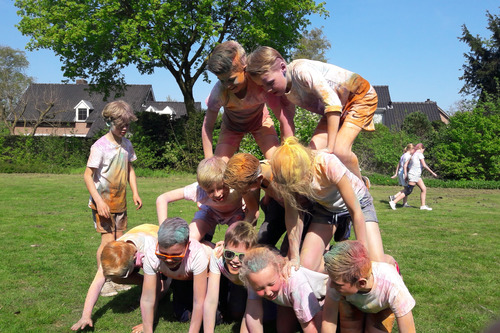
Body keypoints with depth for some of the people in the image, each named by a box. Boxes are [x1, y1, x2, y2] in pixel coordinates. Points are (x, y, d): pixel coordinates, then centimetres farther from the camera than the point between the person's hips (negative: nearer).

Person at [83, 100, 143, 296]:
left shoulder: (126, 144, 5)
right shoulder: (101, 146, -15)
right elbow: (88, 175, -16)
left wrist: (135, 193, 9)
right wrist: (99, 201, -22)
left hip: (120, 201, 6)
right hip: (103, 202, -6)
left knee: (119, 240, 10)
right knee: (108, 240, -8)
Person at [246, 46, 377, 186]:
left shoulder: (301, 70, -33)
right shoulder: (282, 89, -8)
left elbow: (333, 103, -37)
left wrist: (330, 148, -35)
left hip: (361, 96, -7)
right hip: (338, 108, 7)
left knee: (340, 151, -24)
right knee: (314, 149, -13)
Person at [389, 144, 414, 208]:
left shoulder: (403, 155, 17)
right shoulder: (408, 156, -11)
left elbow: (398, 165, 19)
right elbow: (405, 166, -19)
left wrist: (396, 174, 21)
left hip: (400, 173, 10)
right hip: (404, 173, -10)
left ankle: (405, 203, 13)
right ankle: (393, 197, -10)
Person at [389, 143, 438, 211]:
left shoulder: (413, 155, 15)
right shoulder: (419, 154, -10)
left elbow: (405, 165, 12)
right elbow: (424, 165, -17)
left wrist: (406, 174, 12)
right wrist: (432, 172, -11)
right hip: (413, 175, -10)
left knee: (424, 189, 8)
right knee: (408, 191, -7)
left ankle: (423, 206, 11)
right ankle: (393, 202, -5)